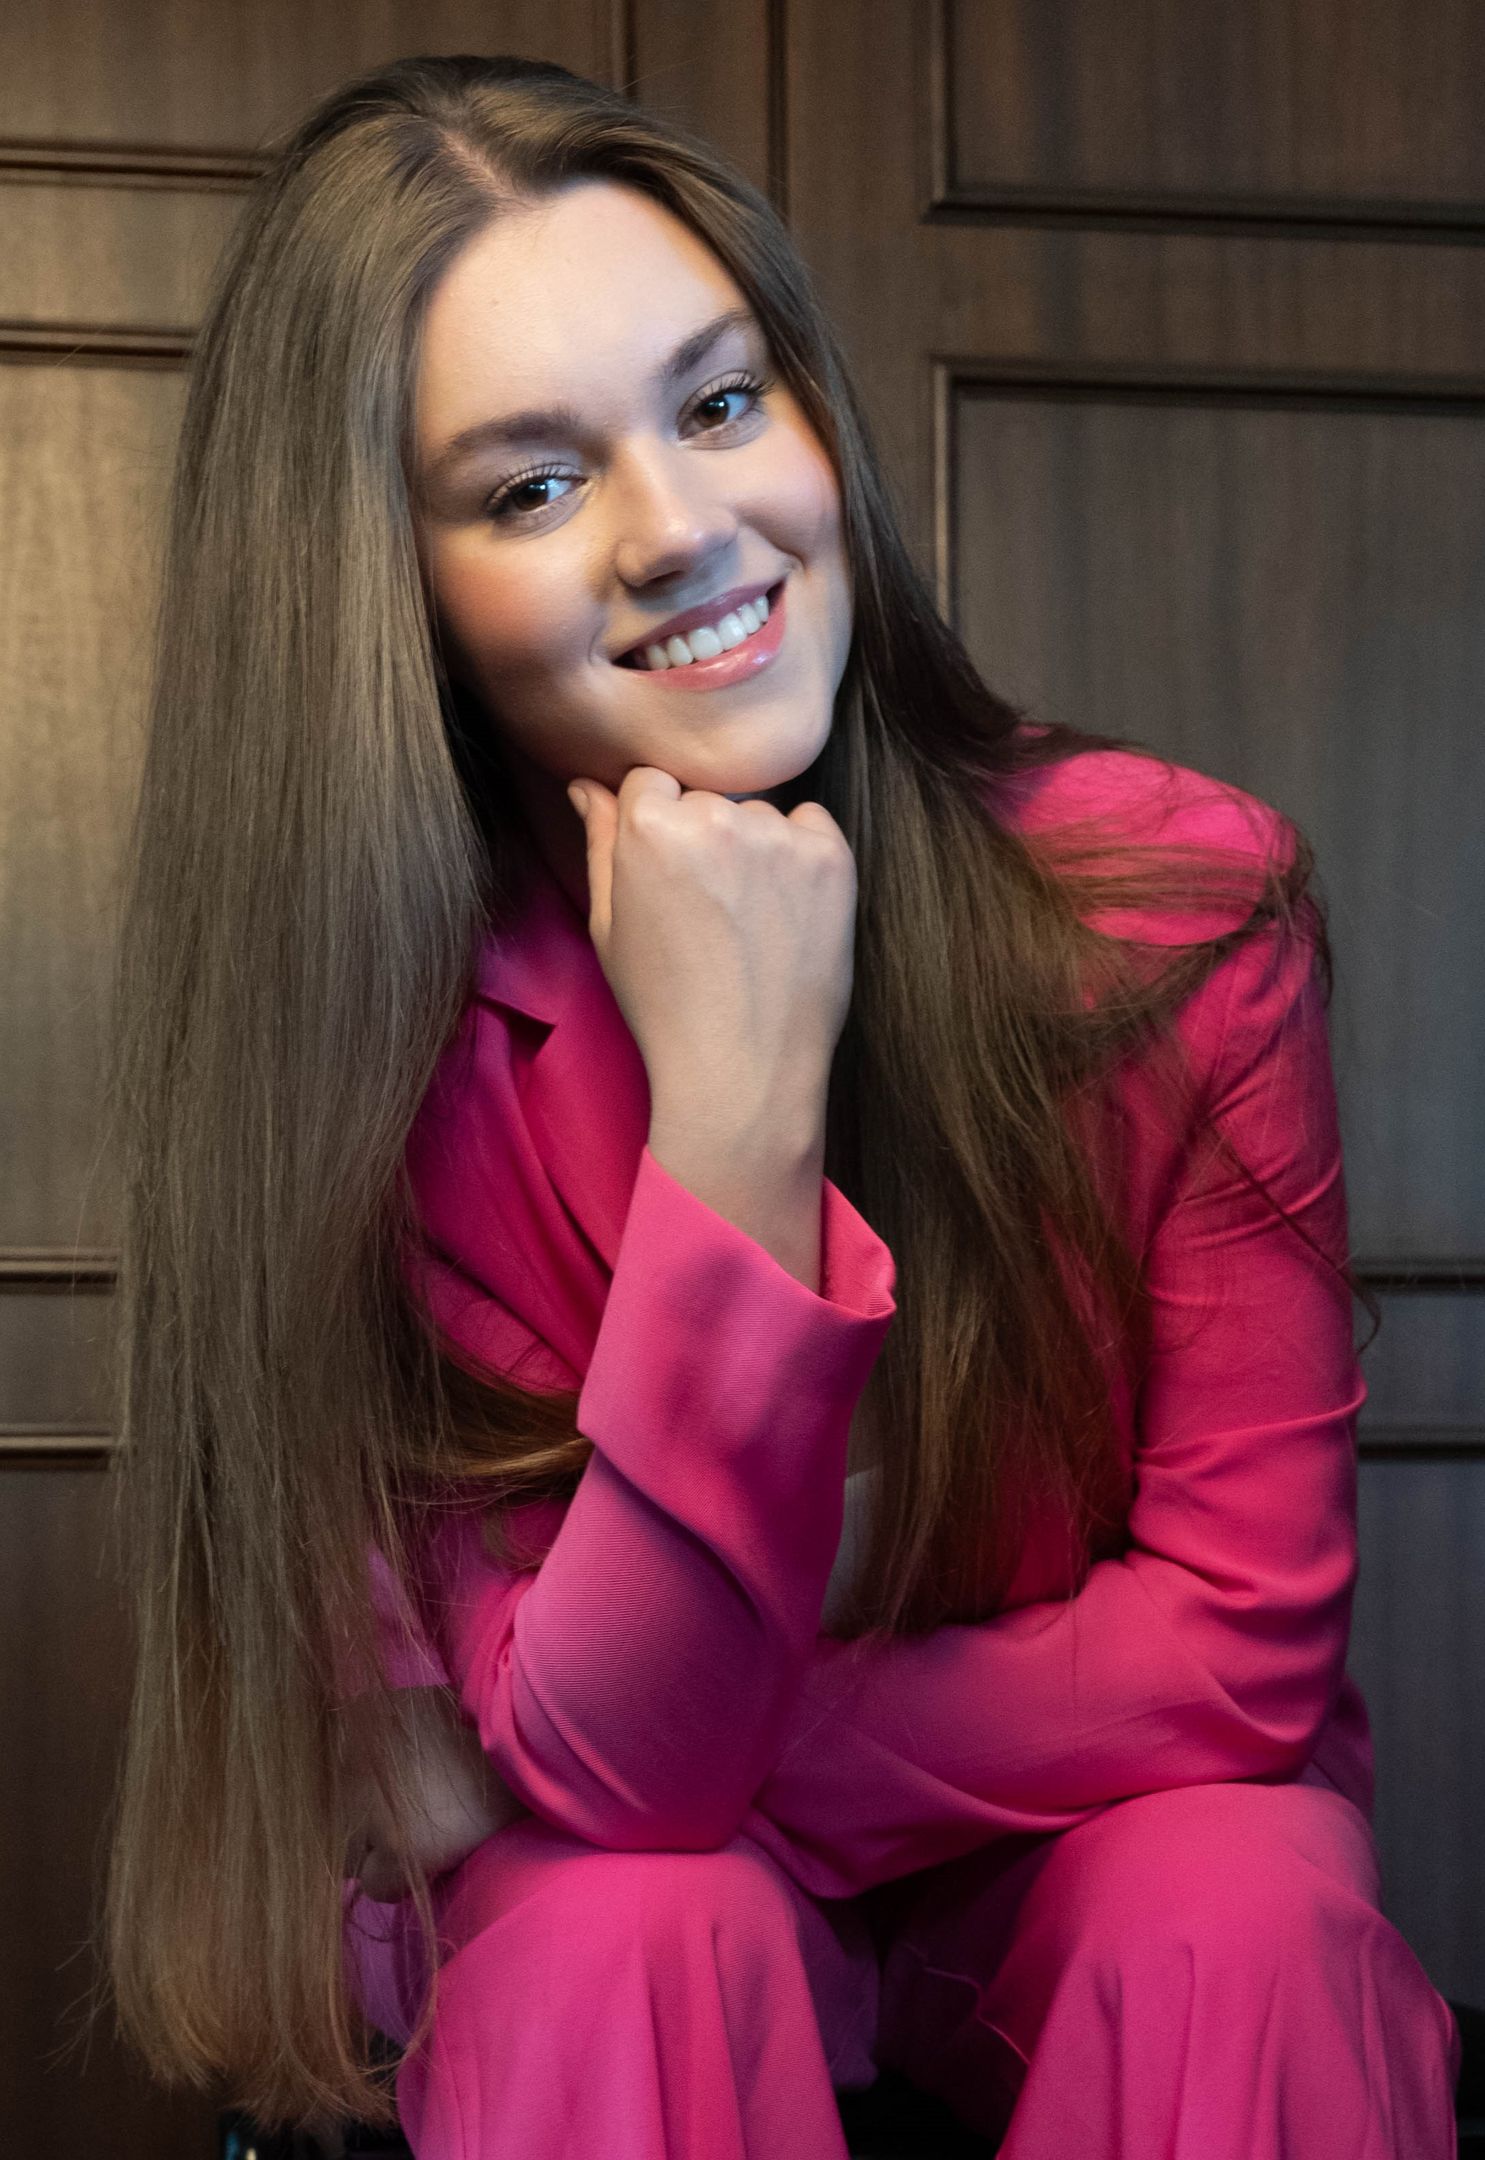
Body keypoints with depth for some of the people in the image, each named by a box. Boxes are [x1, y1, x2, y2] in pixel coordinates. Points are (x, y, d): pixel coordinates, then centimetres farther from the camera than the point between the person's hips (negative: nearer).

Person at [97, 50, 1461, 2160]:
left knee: (1239, 1910, -31)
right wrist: (735, 1114, -34)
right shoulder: (383, 1027, -19)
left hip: (1093, 1856, 1)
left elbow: (1241, 1647, -14)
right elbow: (604, 1768, -24)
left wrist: (728, 1771, -19)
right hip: (610, 1934, 0)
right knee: (627, 1923, -32)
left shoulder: (1180, 905, -18)